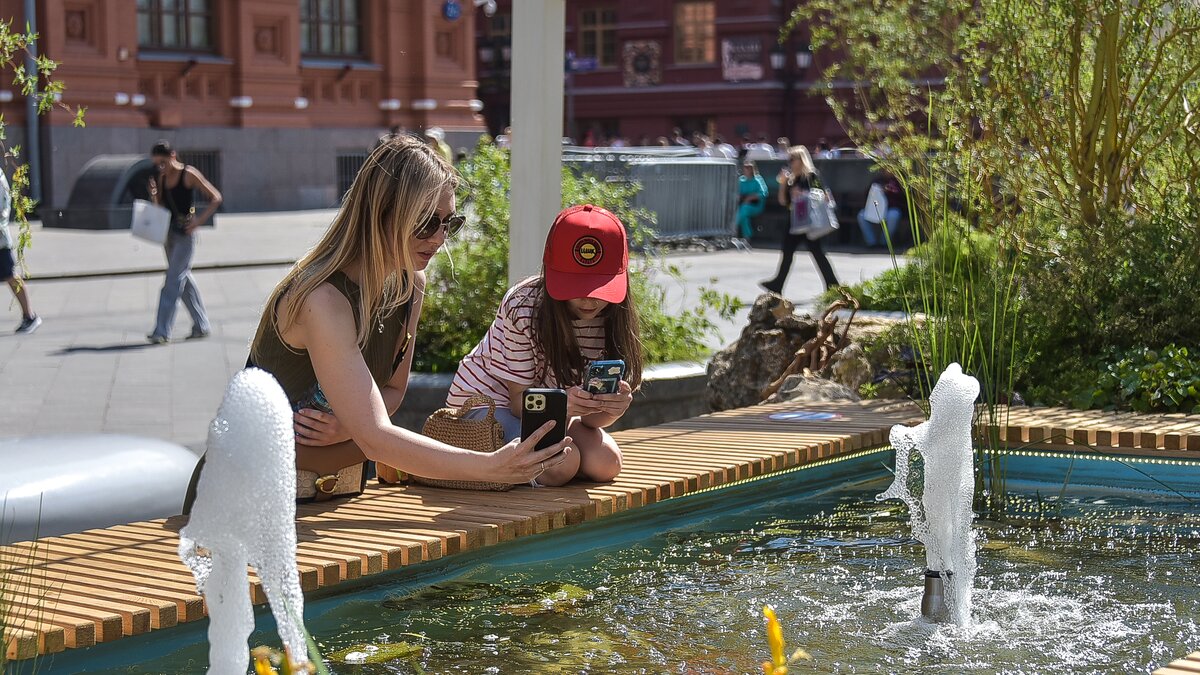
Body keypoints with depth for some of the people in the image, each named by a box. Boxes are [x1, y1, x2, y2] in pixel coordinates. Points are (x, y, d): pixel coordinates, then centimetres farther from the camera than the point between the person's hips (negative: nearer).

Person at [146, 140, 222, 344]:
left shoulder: (189, 174, -11)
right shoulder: (162, 178, 9)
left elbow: (215, 198, -11)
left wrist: (198, 221, -18)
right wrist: (154, 196, -7)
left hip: (185, 234, -8)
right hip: (168, 232, 8)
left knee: (173, 279, -10)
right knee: (183, 277, 13)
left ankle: (162, 331, -12)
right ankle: (201, 325, 22)